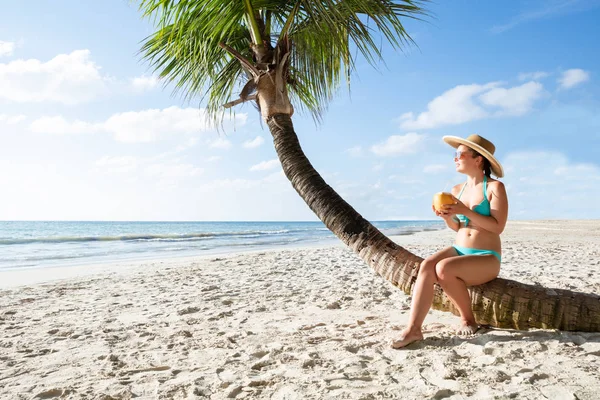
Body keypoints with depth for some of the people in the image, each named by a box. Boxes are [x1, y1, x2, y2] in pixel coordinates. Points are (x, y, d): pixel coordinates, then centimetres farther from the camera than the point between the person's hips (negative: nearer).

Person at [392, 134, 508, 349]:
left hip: (487, 259, -5)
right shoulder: (456, 190, 9)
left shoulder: (495, 187, -7)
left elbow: (498, 227, -15)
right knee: (427, 265, -26)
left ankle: (468, 319, -6)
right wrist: (447, 217, -7)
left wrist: (466, 211, -21)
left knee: (443, 268, -32)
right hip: (458, 250, 5)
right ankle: (413, 328, -30)